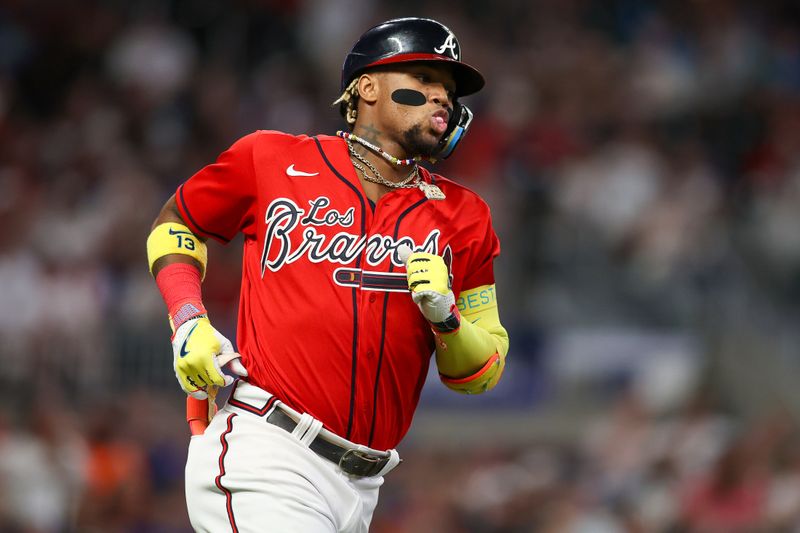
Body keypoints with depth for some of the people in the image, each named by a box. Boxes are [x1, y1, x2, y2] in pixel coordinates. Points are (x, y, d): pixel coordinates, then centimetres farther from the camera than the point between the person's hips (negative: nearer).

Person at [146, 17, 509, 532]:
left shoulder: (462, 216, 11)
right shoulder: (272, 160, 4)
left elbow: (483, 373, 13)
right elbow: (177, 220, 20)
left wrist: (445, 317, -8)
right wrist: (189, 323, 3)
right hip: (263, 457, -4)